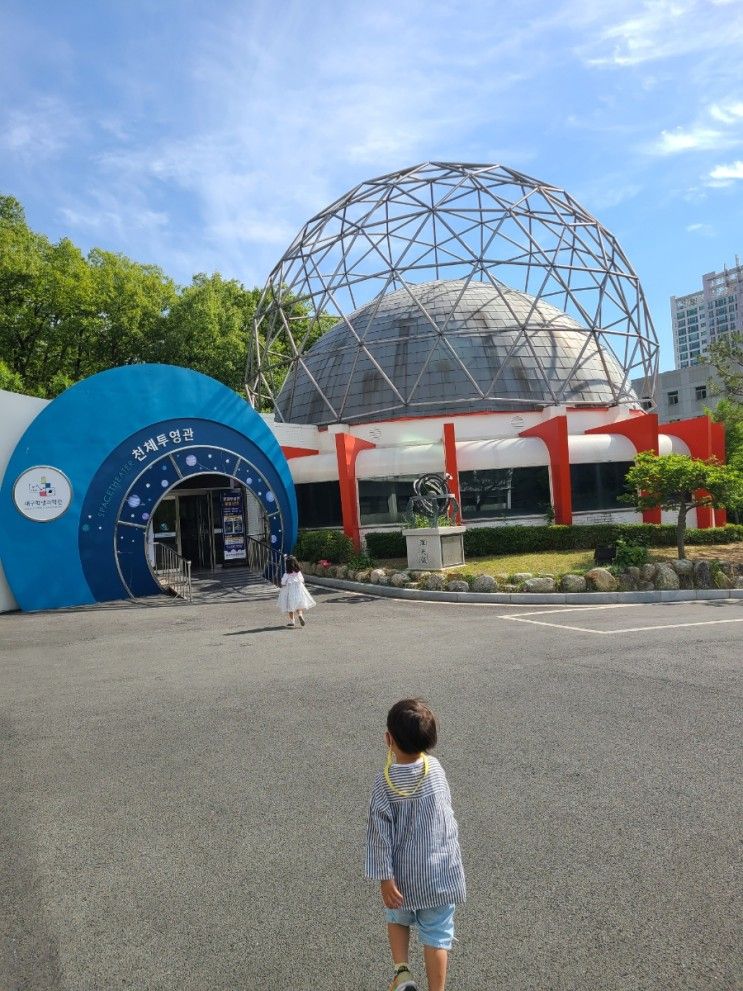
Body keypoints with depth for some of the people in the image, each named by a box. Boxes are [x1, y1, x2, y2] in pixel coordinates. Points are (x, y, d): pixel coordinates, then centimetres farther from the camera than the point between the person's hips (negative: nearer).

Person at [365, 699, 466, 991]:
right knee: (437, 937, 14)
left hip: (404, 875, 0)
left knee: (398, 918, 28)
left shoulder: (383, 781, -17)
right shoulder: (435, 768, -12)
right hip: (440, 873, 1)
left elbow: (380, 834, -16)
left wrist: (385, 877, -9)